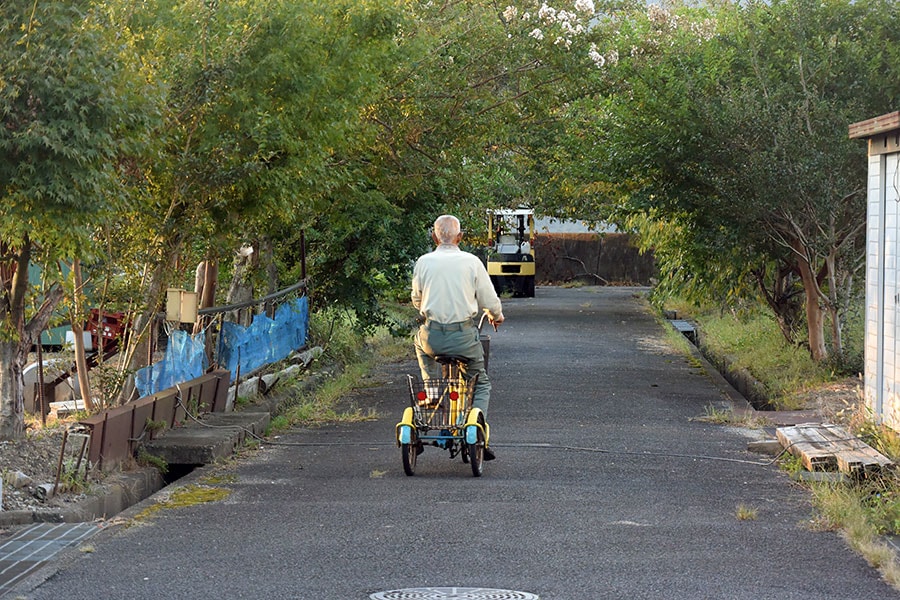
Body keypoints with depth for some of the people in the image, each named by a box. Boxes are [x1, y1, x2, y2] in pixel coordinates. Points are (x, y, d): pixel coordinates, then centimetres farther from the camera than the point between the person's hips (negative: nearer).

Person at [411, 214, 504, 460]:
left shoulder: (423, 262, 1)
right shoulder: (471, 262, -3)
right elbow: (490, 301, 2)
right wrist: (496, 317, 26)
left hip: (432, 337, 1)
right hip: (464, 337, -1)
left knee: (420, 341, 38)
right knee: (481, 384, 19)